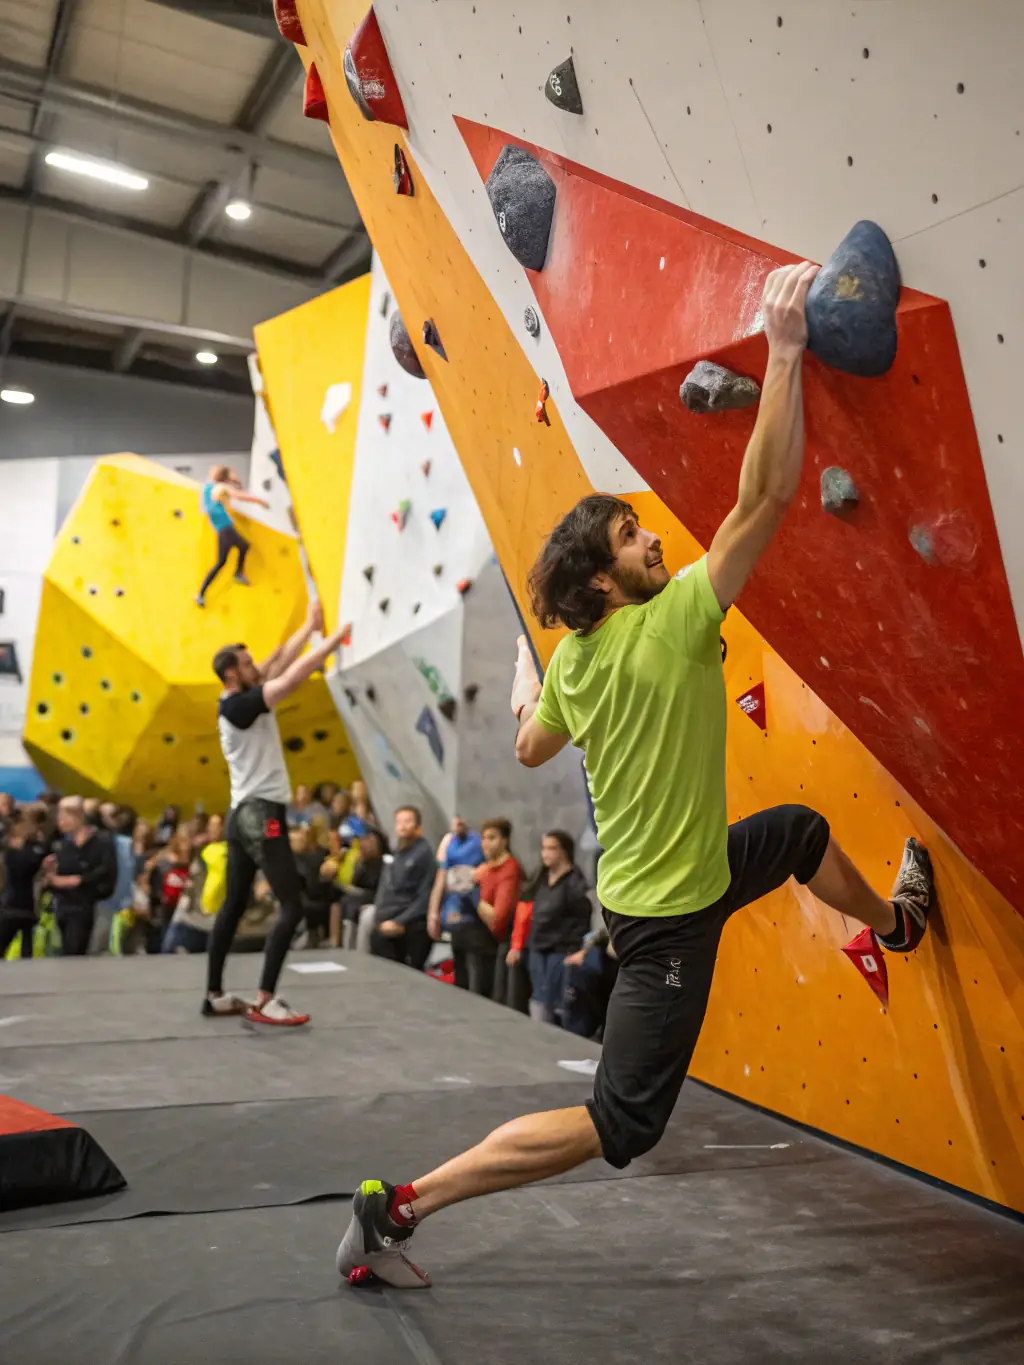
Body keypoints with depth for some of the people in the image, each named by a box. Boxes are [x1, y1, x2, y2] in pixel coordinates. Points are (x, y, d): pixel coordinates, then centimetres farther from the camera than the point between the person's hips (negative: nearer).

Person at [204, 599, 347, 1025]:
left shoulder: (241, 701, 11)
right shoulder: (237, 706, -15)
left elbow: (281, 661, 17)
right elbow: (295, 674, -21)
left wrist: (310, 626, 17)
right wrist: (337, 637, -15)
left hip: (246, 814, 10)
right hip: (260, 815, -10)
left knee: (233, 905, 13)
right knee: (292, 906, -9)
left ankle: (214, 995, 19)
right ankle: (264, 1002, -8)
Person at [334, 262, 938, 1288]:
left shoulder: (573, 656, -3)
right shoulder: (669, 626, -25)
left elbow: (530, 750, 12)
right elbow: (767, 495, -27)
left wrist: (525, 691, 30)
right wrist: (785, 349, -23)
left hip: (643, 878, 9)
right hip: (669, 913, -9)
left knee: (803, 831, 28)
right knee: (619, 1125, 0)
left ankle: (892, 922, 59)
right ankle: (404, 1200, 1)